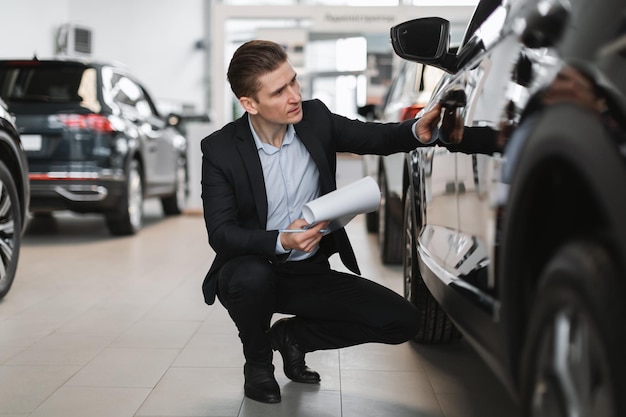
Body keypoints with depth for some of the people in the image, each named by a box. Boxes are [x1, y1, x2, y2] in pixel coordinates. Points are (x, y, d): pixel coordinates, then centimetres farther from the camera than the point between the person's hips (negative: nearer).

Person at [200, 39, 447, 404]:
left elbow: (377, 137, 0)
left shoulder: (315, 118, -7)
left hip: (309, 273, 3)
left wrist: (418, 132, -23)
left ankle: (292, 335, 10)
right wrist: (281, 241, -34)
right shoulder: (220, 150, -15)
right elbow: (220, 233, -16)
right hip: (251, 271, -3)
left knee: (403, 321, -10)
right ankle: (258, 361, -5)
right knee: (251, 277, -40)